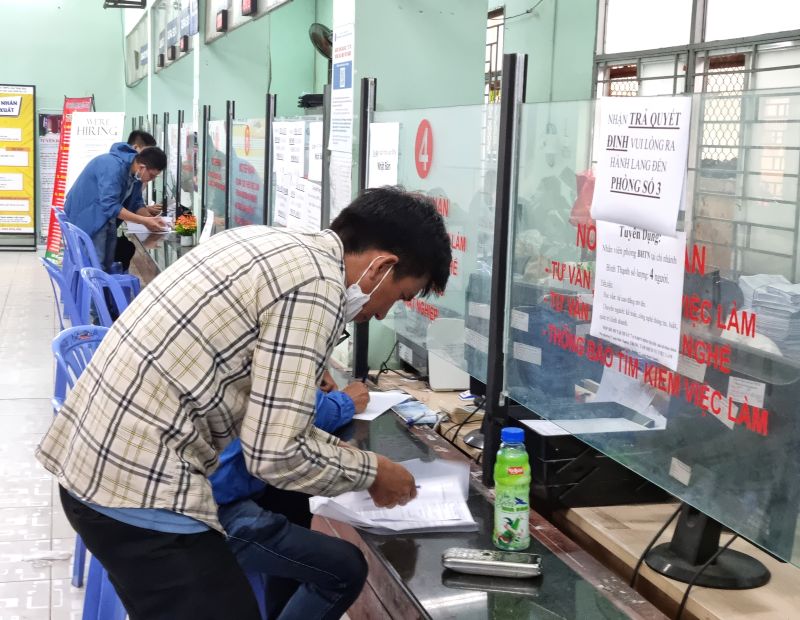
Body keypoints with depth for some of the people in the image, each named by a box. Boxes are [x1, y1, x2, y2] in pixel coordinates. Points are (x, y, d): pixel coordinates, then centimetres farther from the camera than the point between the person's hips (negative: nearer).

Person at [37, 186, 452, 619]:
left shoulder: (270, 244, 11)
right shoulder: (316, 288, -18)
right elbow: (276, 453, -19)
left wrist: (345, 455, 15)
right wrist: (372, 471, -3)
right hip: (140, 484, -10)